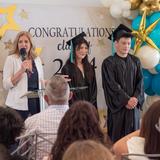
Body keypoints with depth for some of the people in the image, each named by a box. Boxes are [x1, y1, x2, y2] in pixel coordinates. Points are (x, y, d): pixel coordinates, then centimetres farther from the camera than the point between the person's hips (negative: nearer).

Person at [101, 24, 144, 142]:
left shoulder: (135, 61, 10)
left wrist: (135, 98, -11)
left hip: (133, 104, 4)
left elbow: (140, 81, 5)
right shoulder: (109, 63, -4)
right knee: (117, 135, -1)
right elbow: (112, 85, -10)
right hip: (117, 106, -4)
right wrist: (126, 100, -16)